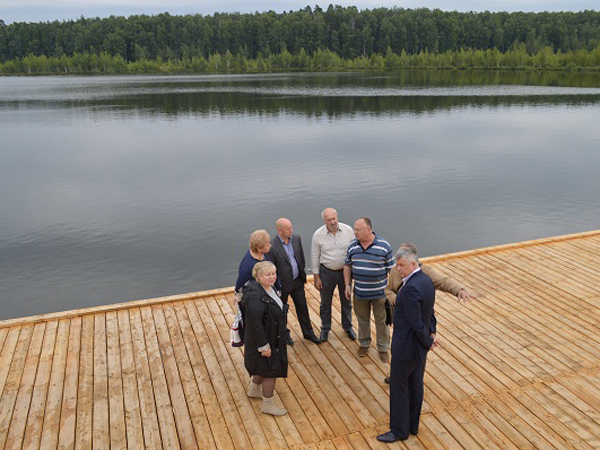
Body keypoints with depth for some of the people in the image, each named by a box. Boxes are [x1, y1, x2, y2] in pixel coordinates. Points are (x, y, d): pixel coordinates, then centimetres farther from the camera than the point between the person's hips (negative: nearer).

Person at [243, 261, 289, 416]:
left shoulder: (269, 288, 0)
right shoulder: (256, 297, -31)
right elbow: (255, 323, -29)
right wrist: (264, 346, -24)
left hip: (273, 338, 9)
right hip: (264, 340, -9)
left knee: (264, 368, 27)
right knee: (271, 371, 6)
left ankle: (254, 390, 52)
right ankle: (268, 405, 27)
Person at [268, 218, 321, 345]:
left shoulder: (296, 238, -6)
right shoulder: (272, 246, -24)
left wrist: (301, 273, 11)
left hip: (297, 281, 5)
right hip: (282, 284, -5)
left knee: (302, 307, 18)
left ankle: (308, 332, 36)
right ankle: (284, 334, 40)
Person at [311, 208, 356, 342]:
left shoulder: (348, 230, -11)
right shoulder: (318, 235, -13)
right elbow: (315, 257, -5)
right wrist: (316, 277, -4)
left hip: (345, 271, 1)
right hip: (326, 272, -1)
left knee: (346, 301, 17)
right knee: (325, 303, 14)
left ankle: (347, 326, 39)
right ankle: (325, 328, 35)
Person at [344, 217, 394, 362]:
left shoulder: (384, 246, -14)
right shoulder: (352, 246, -3)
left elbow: (391, 269, -8)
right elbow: (347, 266, 9)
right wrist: (347, 285, 4)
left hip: (380, 294, -3)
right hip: (359, 293, 3)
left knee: (382, 322, 11)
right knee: (362, 320, 19)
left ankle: (383, 348, 30)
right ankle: (364, 343, 41)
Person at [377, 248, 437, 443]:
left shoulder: (411, 288, -30)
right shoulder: (426, 280, 1)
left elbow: (416, 323, -26)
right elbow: (429, 312, 10)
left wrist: (428, 341, -12)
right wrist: (430, 333, 5)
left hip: (406, 346, -9)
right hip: (420, 346, 9)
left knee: (398, 387, 8)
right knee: (415, 384, 20)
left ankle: (399, 431, 23)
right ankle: (413, 425, 36)